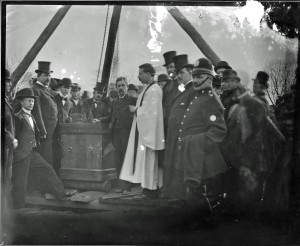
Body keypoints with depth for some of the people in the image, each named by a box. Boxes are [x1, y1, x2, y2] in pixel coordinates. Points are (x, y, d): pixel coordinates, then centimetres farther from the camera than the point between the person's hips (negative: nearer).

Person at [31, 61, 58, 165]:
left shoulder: (47, 90, 20)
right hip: (45, 132, -9)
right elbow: (36, 113, -16)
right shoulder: (35, 90, -10)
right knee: (45, 160, -7)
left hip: (53, 132, 9)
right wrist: (42, 132, -19)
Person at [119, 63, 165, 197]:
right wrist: (136, 109, 5)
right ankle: (150, 185, 19)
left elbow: (150, 111, -21)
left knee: (149, 157, -2)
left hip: (149, 130, -10)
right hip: (143, 129, 10)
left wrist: (136, 110, -10)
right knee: (145, 157, 13)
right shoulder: (148, 88, 14)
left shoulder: (154, 90, -17)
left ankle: (152, 187, 7)